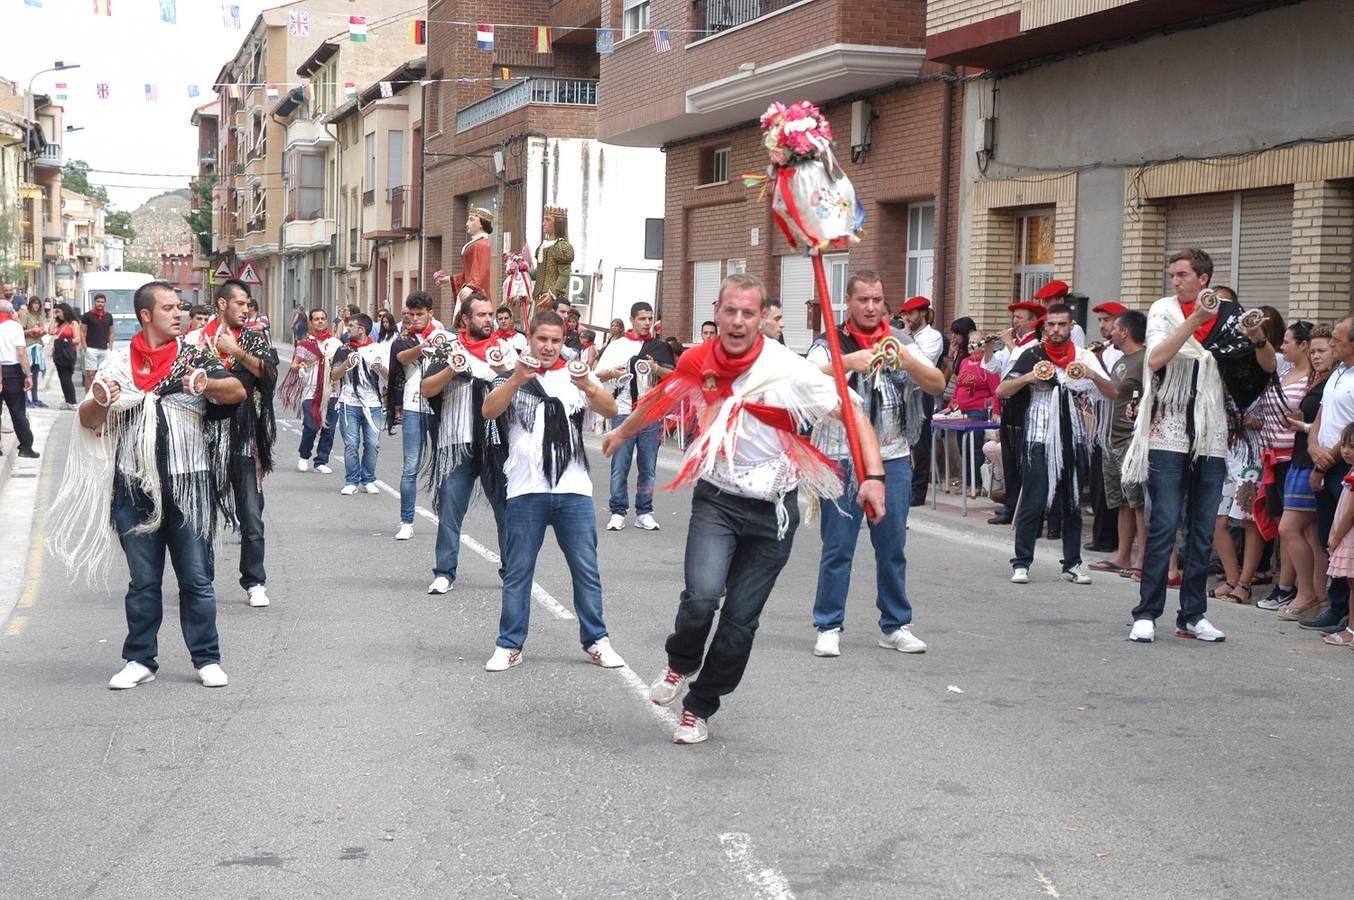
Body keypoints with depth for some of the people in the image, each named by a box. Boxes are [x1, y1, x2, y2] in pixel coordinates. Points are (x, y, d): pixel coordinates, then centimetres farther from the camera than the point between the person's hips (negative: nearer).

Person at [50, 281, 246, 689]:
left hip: (188, 483, -1)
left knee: (196, 576, 3)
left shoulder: (196, 357, 5)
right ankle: (140, 660, 17)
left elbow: (237, 391, -6)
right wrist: (100, 402, -16)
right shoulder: (120, 362, 6)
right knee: (143, 579, 9)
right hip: (135, 487, 1)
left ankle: (207, 659, 11)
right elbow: (88, 421, 6)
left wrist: (208, 385, -26)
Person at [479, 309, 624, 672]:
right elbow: (489, 411, -11)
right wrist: (517, 379, -27)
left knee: (586, 570, 4)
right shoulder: (513, 377, 8)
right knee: (518, 571, 4)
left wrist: (588, 387, -25)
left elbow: (610, 410, -4)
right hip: (526, 491, -1)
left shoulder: (577, 375, 11)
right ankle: (509, 645, 10)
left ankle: (595, 640, 14)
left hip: (573, 490, 1)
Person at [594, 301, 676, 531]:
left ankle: (644, 513, 12)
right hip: (623, 412, -1)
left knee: (648, 467, 4)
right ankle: (618, 512, 2)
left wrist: (656, 368, -11)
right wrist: (613, 372, -13)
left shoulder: (659, 347, 11)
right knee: (619, 466, -3)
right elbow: (600, 375, 8)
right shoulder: (617, 345, 8)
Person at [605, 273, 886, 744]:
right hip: (716, 498, 1)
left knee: (741, 620, 4)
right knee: (702, 596, -21)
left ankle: (700, 707, 25)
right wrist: (623, 431, 35)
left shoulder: (789, 370, -15)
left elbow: (852, 414, -12)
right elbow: (662, 397, 18)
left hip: (772, 507, -1)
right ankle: (680, 664, 11)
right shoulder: (698, 362, -4)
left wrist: (874, 476, -25)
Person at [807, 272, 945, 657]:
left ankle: (895, 625, 18)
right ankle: (829, 627, 6)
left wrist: (904, 359, -20)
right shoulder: (830, 344, 2)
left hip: (893, 457, 3)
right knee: (838, 546, -1)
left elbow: (938, 384, -2)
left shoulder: (903, 343, 10)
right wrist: (848, 361, -33)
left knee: (893, 546, 8)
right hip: (841, 457, -3)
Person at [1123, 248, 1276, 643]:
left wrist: (1259, 339, -12)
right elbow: (1155, 360, -15)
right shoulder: (1164, 311, 2)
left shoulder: (1230, 317, 7)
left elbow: (1268, 367, 9)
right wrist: (1195, 319, -21)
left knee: (1203, 531, 7)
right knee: (1164, 525, -7)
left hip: (1211, 440, 3)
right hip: (1169, 436, -3)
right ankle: (1146, 614, -3)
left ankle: (1193, 615, 15)